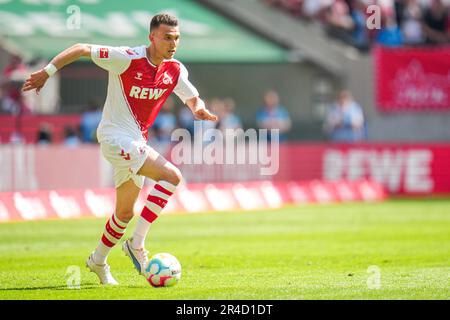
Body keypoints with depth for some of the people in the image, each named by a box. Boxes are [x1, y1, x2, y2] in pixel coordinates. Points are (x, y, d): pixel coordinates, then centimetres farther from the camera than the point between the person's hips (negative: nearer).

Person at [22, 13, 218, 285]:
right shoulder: (128, 59, -17)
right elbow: (82, 49, -14)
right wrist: (46, 73, -13)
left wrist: (199, 109, -15)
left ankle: (99, 260, 40)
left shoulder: (175, 70, 1)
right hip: (116, 137, -8)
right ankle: (137, 244, -19)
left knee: (125, 212, 19)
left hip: (136, 142, 8)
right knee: (171, 176, -23)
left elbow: (193, 98, 10)